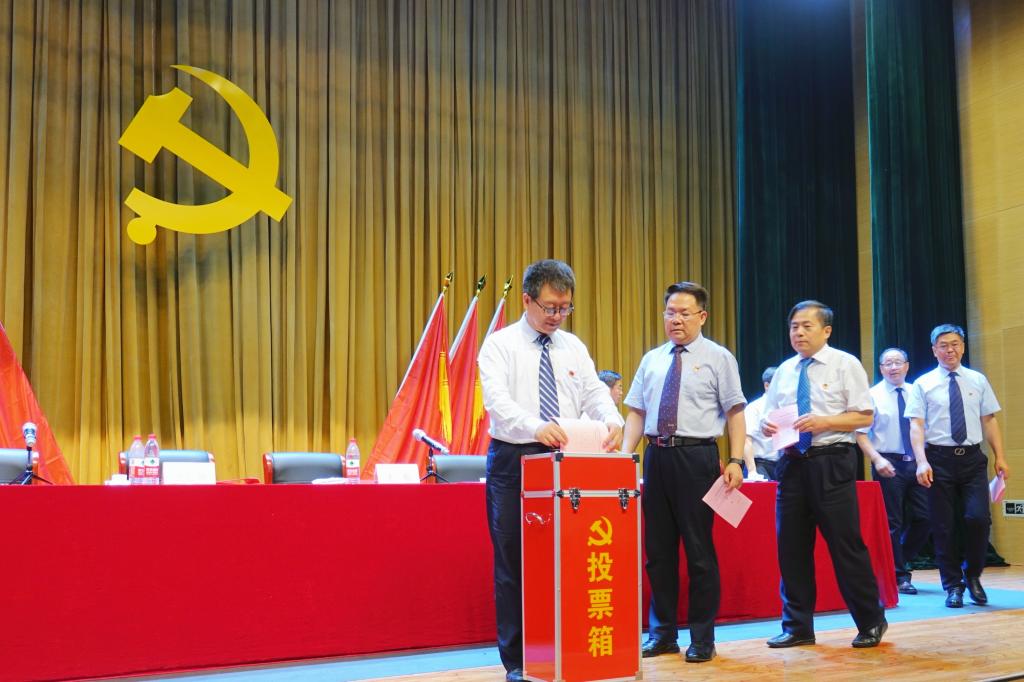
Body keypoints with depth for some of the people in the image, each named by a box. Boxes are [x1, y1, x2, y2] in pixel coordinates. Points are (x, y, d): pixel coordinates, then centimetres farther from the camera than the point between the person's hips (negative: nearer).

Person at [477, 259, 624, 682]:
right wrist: (535, 426, -37)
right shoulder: (499, 345, -3)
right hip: (514, 460, -3)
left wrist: (613, 421, -21)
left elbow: (595, 394, 2)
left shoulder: (573, 347, 12)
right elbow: (496, 399, -18)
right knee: (512, 561, 0)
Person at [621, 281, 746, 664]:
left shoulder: (717, 358, 2)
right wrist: (624, 455, 2)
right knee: (657, 549, 9)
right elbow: (636, 412, 13)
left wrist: (735, 461, -12)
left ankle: (702, 638, 12)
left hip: (696, 456, -4)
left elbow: (734, 412, -3)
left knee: (699, 549, 1)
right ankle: (662, 633, 21)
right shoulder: (652, 359, 14)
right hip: (656, 456, 5)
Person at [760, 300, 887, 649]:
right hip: (792, 462, 5)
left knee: (845, 545, -2)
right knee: (791, 547, 6)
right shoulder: (784, 370, 14)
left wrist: (823, 422, -19)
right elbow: (768, 414, 16)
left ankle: (871, 622, 15)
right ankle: (797, 627, 16)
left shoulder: (845, 364, -1)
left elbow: (864, 416, -6)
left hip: (831, 462, -5)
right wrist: (767, 425, -7)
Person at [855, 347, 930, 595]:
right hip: (889, 464, -4)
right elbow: (861, 434, -6)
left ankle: (899, 563, 24)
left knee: (923, 519, 3)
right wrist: (877, 459, -20)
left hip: (916, 463, 4)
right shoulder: (873, 395, -3)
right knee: (893, 523, 0)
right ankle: (899, 576, 11)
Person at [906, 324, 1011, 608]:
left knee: (979, 517, -12)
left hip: (972, 458, 1)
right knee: (943, 526, 2)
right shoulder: (923, 384, 2)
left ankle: (972, 575, 13)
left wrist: (1000, 457, 1)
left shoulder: (978, 381, 9)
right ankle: (953, 586, 16)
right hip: (939, 459, -1)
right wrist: (922, 461, -17)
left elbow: (989, 421, 9)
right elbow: (917, 426, -5)